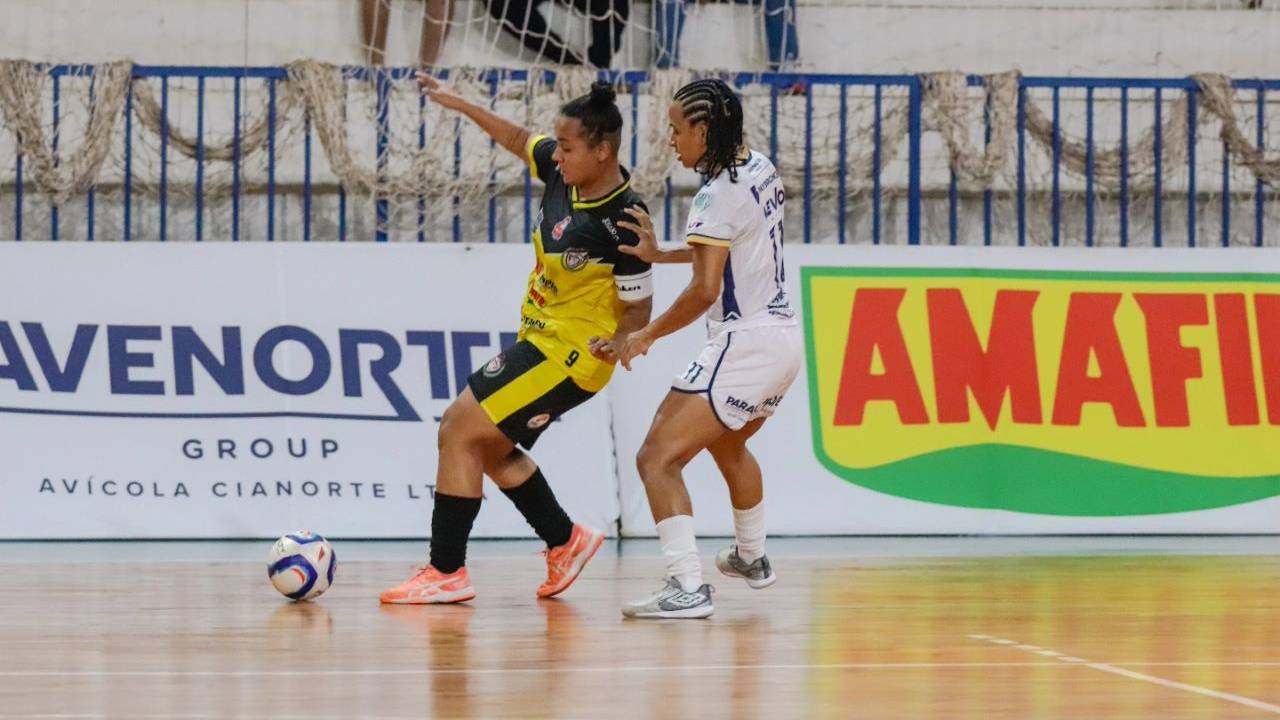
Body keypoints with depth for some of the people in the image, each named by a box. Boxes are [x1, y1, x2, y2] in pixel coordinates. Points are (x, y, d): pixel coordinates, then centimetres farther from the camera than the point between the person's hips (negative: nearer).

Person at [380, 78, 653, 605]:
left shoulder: (623, 220, -24)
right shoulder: (563, 171, -3)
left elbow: (638, 307, -16)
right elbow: (518, 140, 19)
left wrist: (618, 344, -32)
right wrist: (462, 106, 16)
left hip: (570, 354, -9)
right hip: (540, 341, 9)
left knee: (459, 432, -12)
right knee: (486, 444, 18)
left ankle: (447, 572, -6)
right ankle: (565, 542, 30)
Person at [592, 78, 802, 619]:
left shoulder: (717, 195, -17)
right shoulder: (761, 171, 10)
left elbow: (705, 290, -23)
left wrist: (644, 337, -15)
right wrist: (659, 255, 18)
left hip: (744, 345, -10)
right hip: (785, 337, 10)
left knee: (657, 458, -13)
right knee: (728, 444, 35)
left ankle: (688, 588, -24)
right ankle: (751, 558, 53)